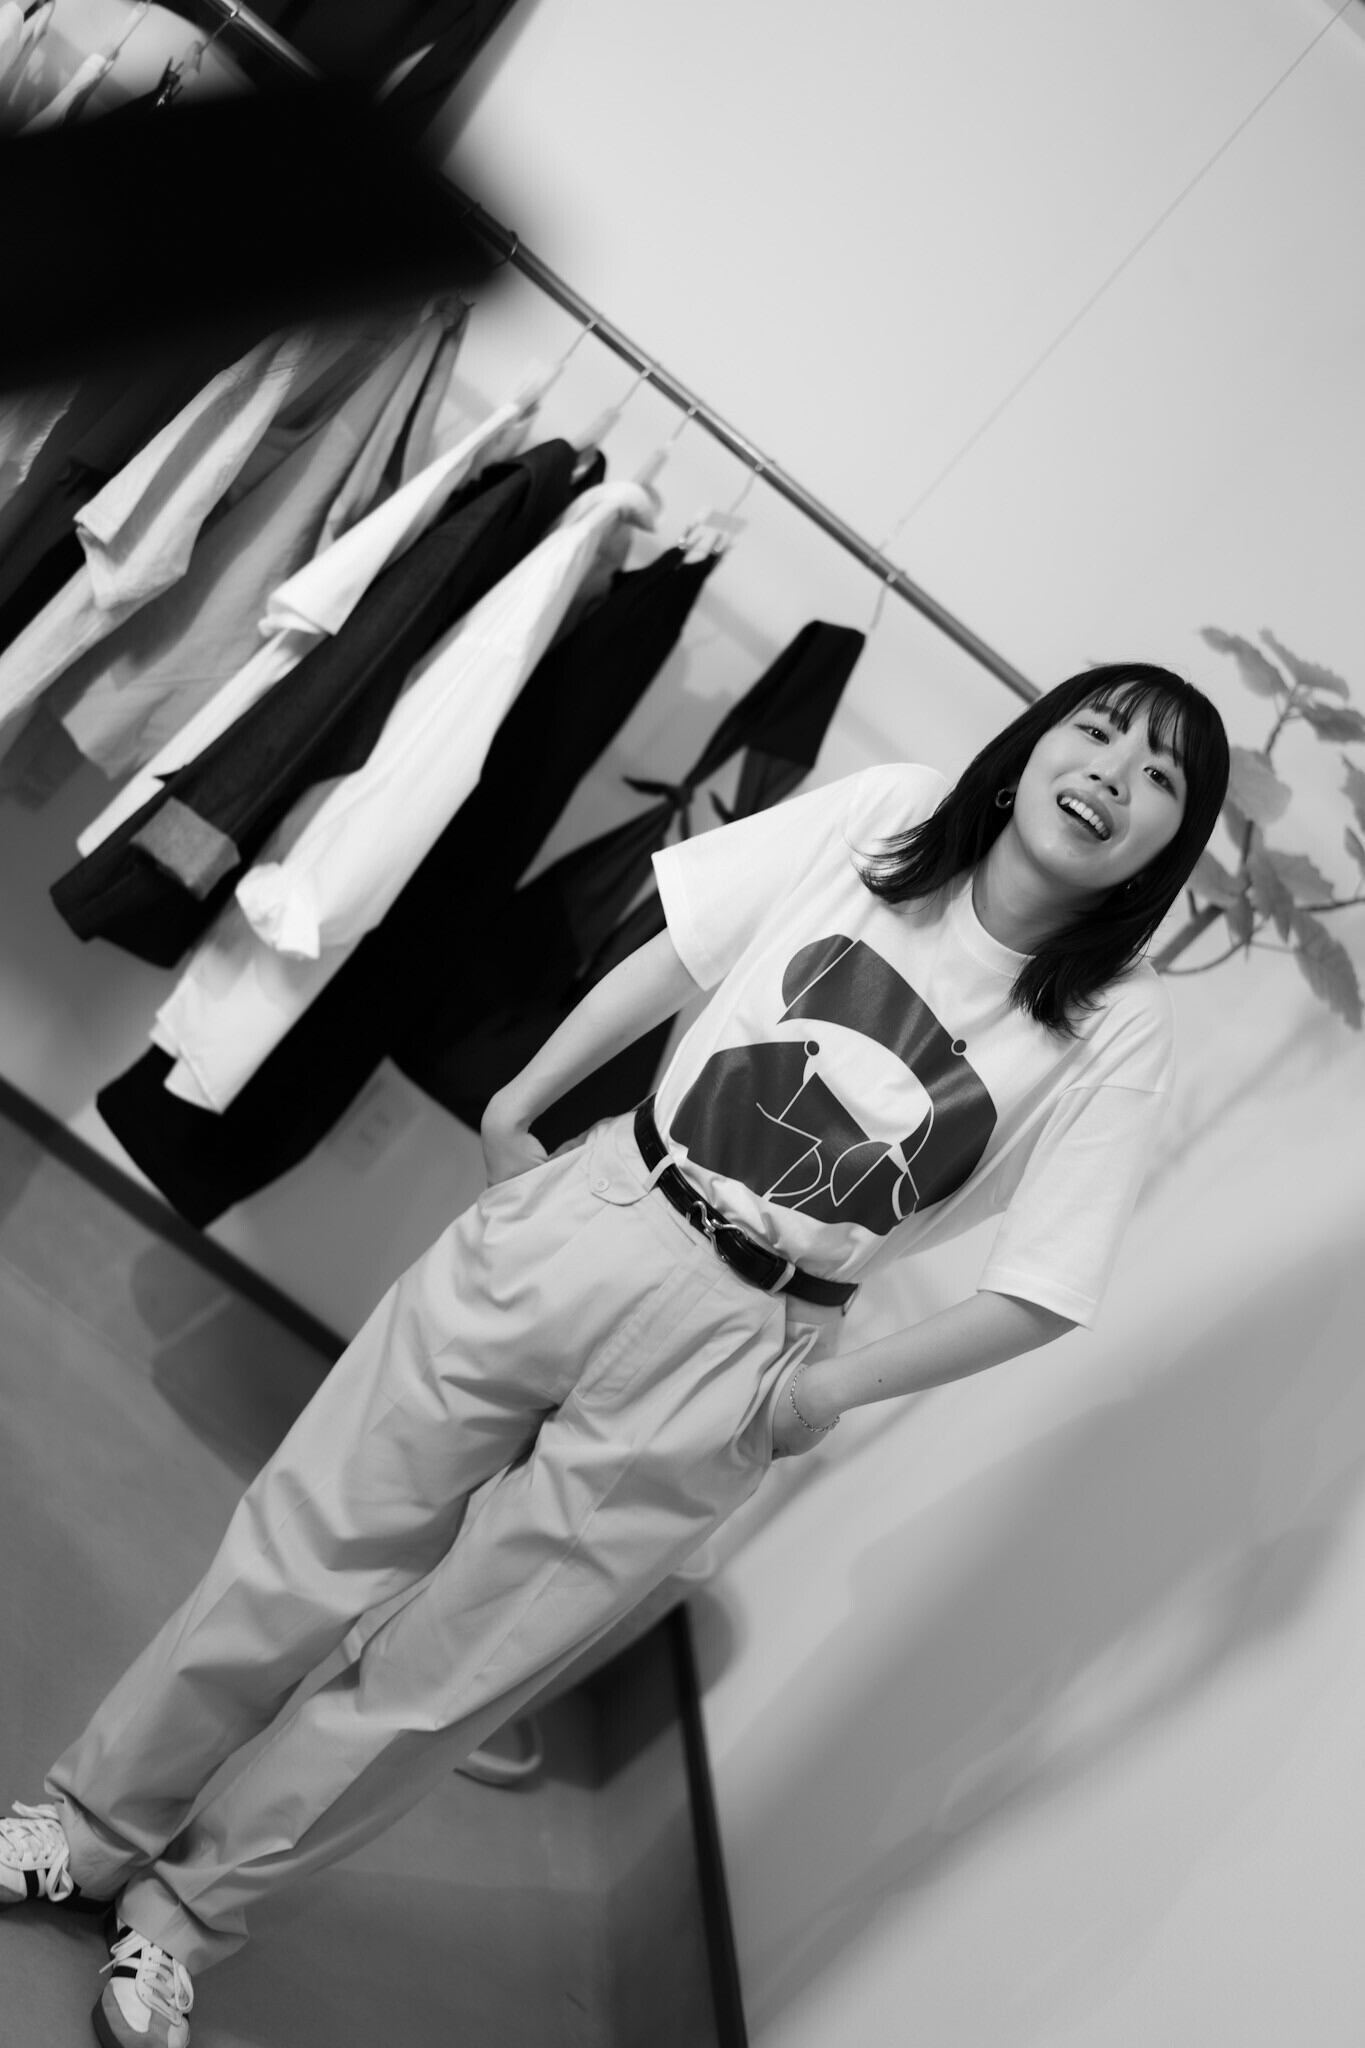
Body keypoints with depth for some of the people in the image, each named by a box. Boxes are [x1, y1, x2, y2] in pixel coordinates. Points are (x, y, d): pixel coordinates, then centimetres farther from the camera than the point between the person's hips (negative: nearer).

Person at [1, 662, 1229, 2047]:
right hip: (581, 1224, 1)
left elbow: (1040, 1294, -5)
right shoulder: (883, 815, -4)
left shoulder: (1117, 1030, -7)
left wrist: (826, 1390, -7)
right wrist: (515, 1108, 4)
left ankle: (185, 1906, 36)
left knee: (446, 1674, 10)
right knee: (309, 1552, 10)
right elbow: (680, 953, 4)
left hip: (733, 1355, -1)